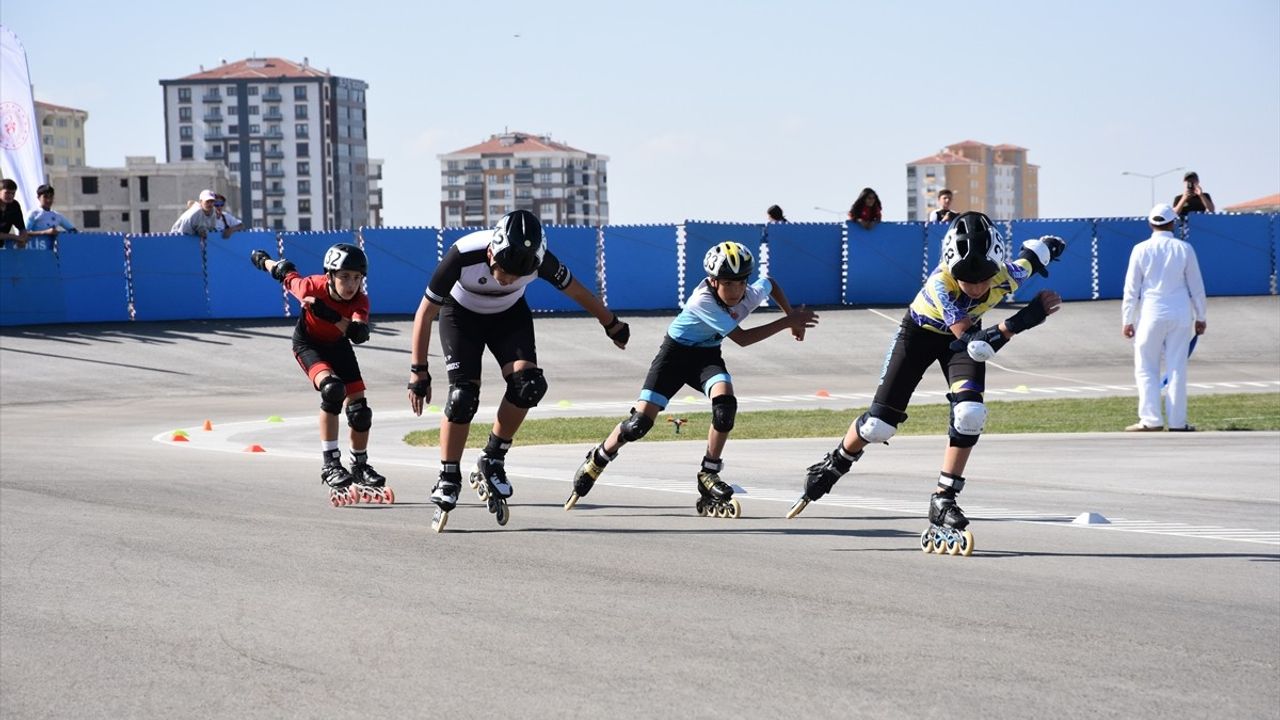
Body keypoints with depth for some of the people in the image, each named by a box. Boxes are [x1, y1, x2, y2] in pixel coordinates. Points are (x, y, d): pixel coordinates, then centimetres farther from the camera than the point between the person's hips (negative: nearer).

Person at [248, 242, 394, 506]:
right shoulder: (311, 287, -32)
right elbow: (287, 274, -10)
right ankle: (331, 465, -26)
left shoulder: (360, 301, -28)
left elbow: (359, 334, -47)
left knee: (359, 409, -3)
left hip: (338, 346, 4)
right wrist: (263, 259, 9)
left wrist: (329, 314, -58)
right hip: (308, 344, -4)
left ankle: (360, 467, 22)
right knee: (332, 388, -31)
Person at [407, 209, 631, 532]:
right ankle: (448, 481, -6)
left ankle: (492, 461, -4)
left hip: (510, 315, 3)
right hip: (462, 315, -2)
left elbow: (575, 290, -8)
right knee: (463, 396, -19)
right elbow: (426, 313, -24)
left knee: (527, 383, -21)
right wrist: (418, 371, -21)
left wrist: (611, 324, 6)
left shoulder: (538, 258, -30)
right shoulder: (463, 255, -36)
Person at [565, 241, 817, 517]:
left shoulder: (751, 295, -17)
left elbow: (772, 284, 11)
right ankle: (597, 460, 19)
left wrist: (792, 317, 3)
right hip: (676, 351, -4)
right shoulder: (702, 300, -34)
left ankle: (709, 474, -11)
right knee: (639, 423, -9)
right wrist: (787, 322, -31)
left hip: (707, 355, 4)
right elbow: (742, 338, -33)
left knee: (725, 402, -28)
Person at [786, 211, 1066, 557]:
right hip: (920, 331, -3)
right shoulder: (941, 283, -41)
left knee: (970, 412, -22)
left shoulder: (1008, 273, -32)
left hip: (962, 331, 3)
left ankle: (942, 505, -11)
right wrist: (1024, 320, -54)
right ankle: (832, 467, 29)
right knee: (879, 423, -2)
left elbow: (1039, 249, -9)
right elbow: (972, 344, -45)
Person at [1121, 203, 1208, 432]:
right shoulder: (1184, 248, 1)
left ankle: (1150, 419, -2)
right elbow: (1196, 286, 5)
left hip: (1151, 314, -1)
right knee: (1177, 368, 5)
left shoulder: (1141, 249, -2)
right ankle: (1177, 422, 4)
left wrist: (1127, 320, 6)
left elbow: (1131, 288, -1)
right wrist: (1200, 317, 14)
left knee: (1146, 368, 6)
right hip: (1180, 314, 1)